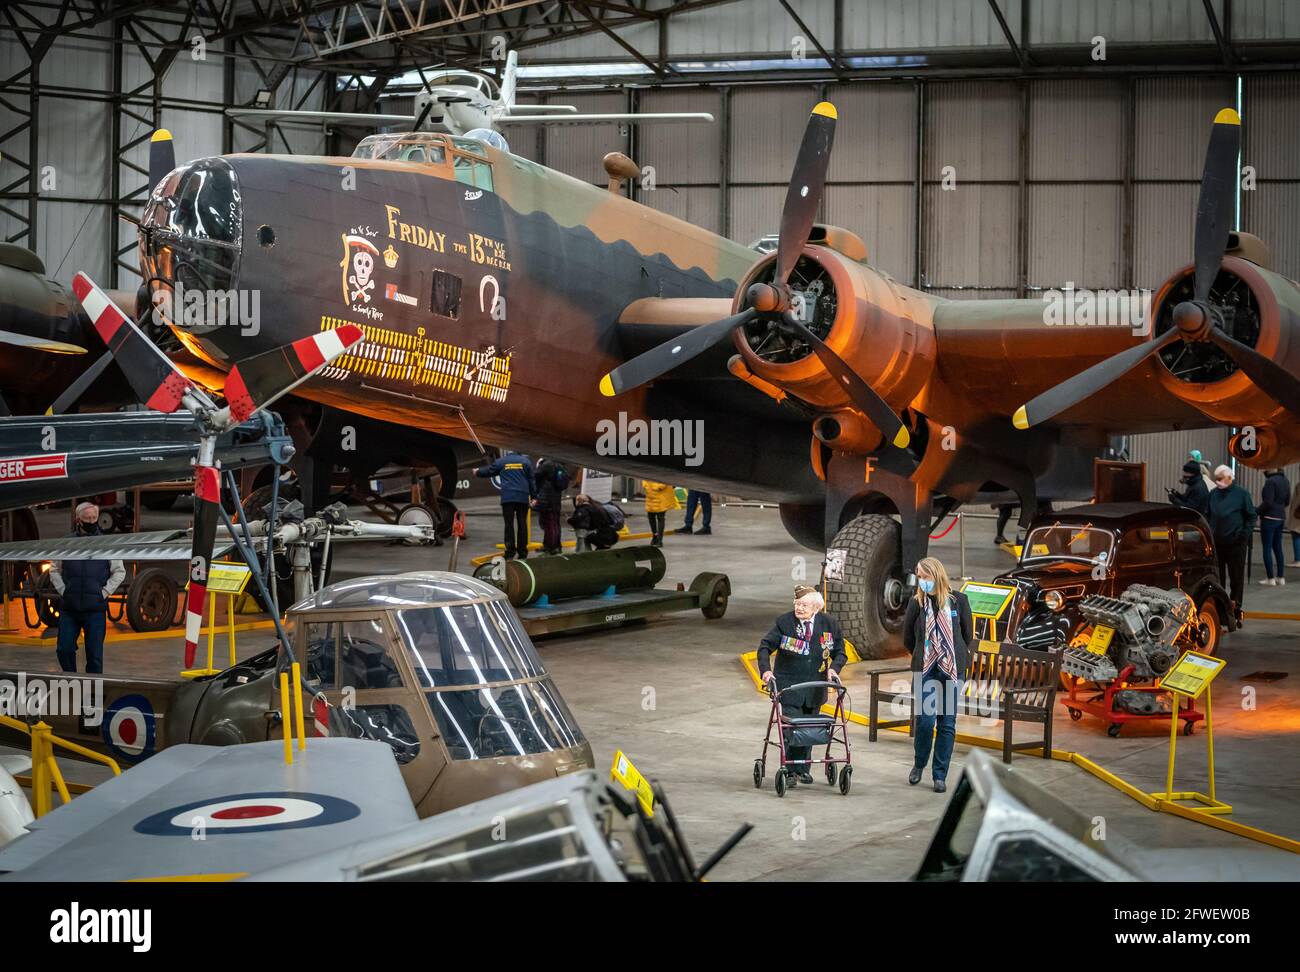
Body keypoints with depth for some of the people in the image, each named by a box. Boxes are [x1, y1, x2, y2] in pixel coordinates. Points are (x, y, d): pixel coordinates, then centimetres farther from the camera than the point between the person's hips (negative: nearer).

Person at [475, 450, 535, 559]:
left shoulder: (501, 461, 5)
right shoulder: (525, 461, 7)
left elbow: (488, 471, 19)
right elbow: (532, 480, 7)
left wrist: (477, 472, 39)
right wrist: (533, 496, 10)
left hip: (507, 498, -1)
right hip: (523, 497, 1)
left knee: (509, 524, 0)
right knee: (522, 524, 5)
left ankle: (510, 552, -6)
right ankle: (522, 552, 4)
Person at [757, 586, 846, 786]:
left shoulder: (829, 624, -1)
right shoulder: (784, 622, -8)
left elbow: (840, 652, 8)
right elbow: (765, 647, -5)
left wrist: (833, 668, -12)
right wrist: (766, 670, -20)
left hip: (815, 686, 3)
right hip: (789, 684, -3)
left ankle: (804, 769, 22)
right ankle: (791, 770, -2)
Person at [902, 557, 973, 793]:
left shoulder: (958, 600, -1)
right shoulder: (916, 602, -1)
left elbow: (968, 634, 10)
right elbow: (907, 638, 9)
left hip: (953, 669, 1)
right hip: (925, 669, -1)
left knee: (947, 723, 2)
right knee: (925, 720, -7)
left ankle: (939, 775, 10)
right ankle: (919, 764, 18)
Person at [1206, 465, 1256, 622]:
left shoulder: (1241, 494, -4)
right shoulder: (1213, 494, 7)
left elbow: (1251, 516, 1)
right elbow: (1207, 515, 17)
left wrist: (1245, 534, -8)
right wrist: (1208, 531, 5)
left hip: (1235, 543, -3)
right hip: (1216, 543, 3)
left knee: (1236, 577, 4)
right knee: (1217, 577, 7)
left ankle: (1236, 608, 12)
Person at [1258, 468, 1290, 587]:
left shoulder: (1270, 481, -17)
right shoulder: (1285, 481, 10)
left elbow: (1268, 502, -21)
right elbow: (1287, 502, 15)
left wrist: (1257, 512, -11)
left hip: (1269, 518, -8)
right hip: (1281, 518, 8)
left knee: (1267, 548, -2)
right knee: (1277, 548, 15)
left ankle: (1271, 578, -3)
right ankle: (1281, 577, 17)